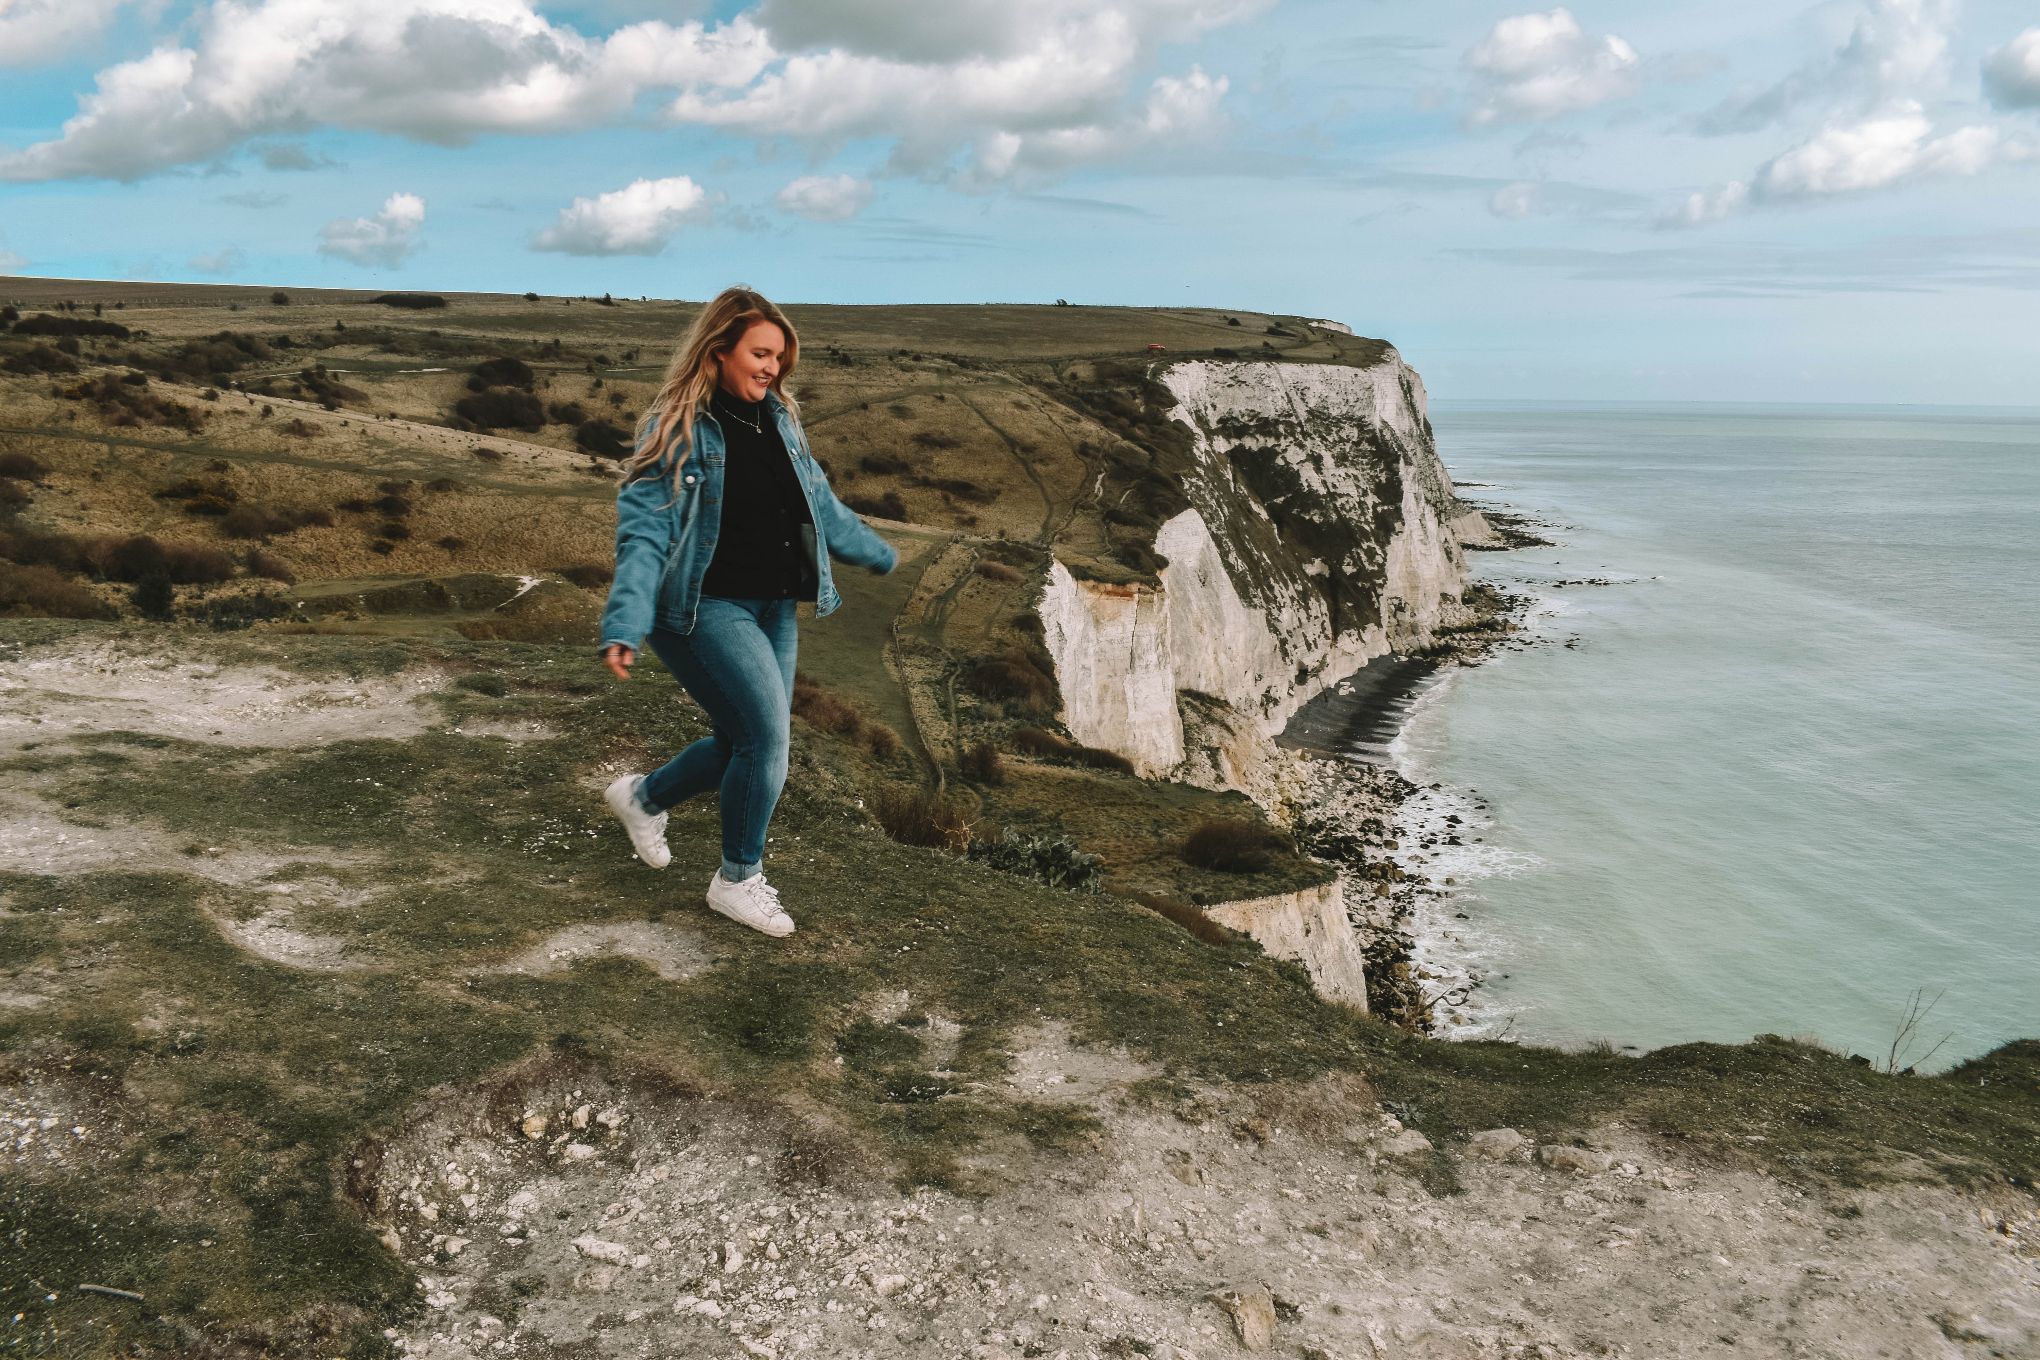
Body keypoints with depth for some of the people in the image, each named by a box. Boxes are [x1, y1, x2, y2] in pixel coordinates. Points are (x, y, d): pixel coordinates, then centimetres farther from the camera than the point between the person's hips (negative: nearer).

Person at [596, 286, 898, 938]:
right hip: (707, 607, -7)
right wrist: (624, 627, -30)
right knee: (767, 732, -18)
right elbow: (643, 533, -18)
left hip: (774, 610, 8)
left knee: (747, 746, 8)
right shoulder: (677, 429, -11)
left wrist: (878, 553, 35)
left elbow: (821, 505, 24)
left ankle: (641, 796, 37)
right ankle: (738, 879, 4)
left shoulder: (778, 421, 9)